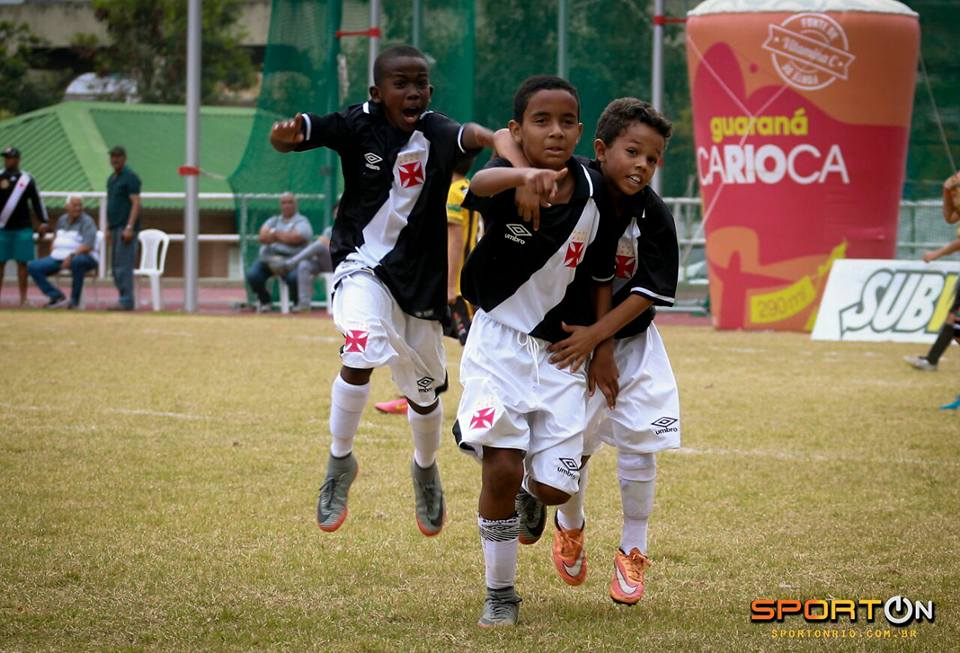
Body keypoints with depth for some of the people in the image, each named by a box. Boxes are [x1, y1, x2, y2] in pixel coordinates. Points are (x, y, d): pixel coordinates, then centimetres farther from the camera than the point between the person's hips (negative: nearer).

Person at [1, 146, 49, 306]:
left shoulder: (27, 179, 5)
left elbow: (36, 201, 6)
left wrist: (44, 221, 1)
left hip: (22, 228, 0)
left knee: (22, 263, 3)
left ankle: (23, 299, 8)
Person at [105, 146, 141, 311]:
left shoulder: (130, 177, -8)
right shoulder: (112, 179, 18)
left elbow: (136, 203, -14)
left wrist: (129, 228, -21)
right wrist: (109, 228, 19)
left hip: (126, 228, -9)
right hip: (115, 228, 9)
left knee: (124, 265, -12)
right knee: (115, 266, 7)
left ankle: (126, 301, -12)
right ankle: (124, 300, 9)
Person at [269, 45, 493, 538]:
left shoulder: (436, 133, -15)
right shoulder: (358, 126, -13)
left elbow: (469, 135, -36)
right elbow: (297, 135, -23)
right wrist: (286, 135, -49)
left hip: (420, 276, 2)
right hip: (362, 263, -2)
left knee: (425, 392, 14)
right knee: (362, 350, -30)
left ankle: (425, 469, 47)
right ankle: (340, 461, -8)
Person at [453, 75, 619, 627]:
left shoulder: (594, 195, -4)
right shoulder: (507, 183, -15)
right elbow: (482, 183, -42)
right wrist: (523, 176, -64)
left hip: (561, 352, 3)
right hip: (500, 344, -3)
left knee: (556, 487, -4)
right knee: (502, 467, -15)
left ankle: (529, 493, 37)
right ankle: (500, 594, 6)